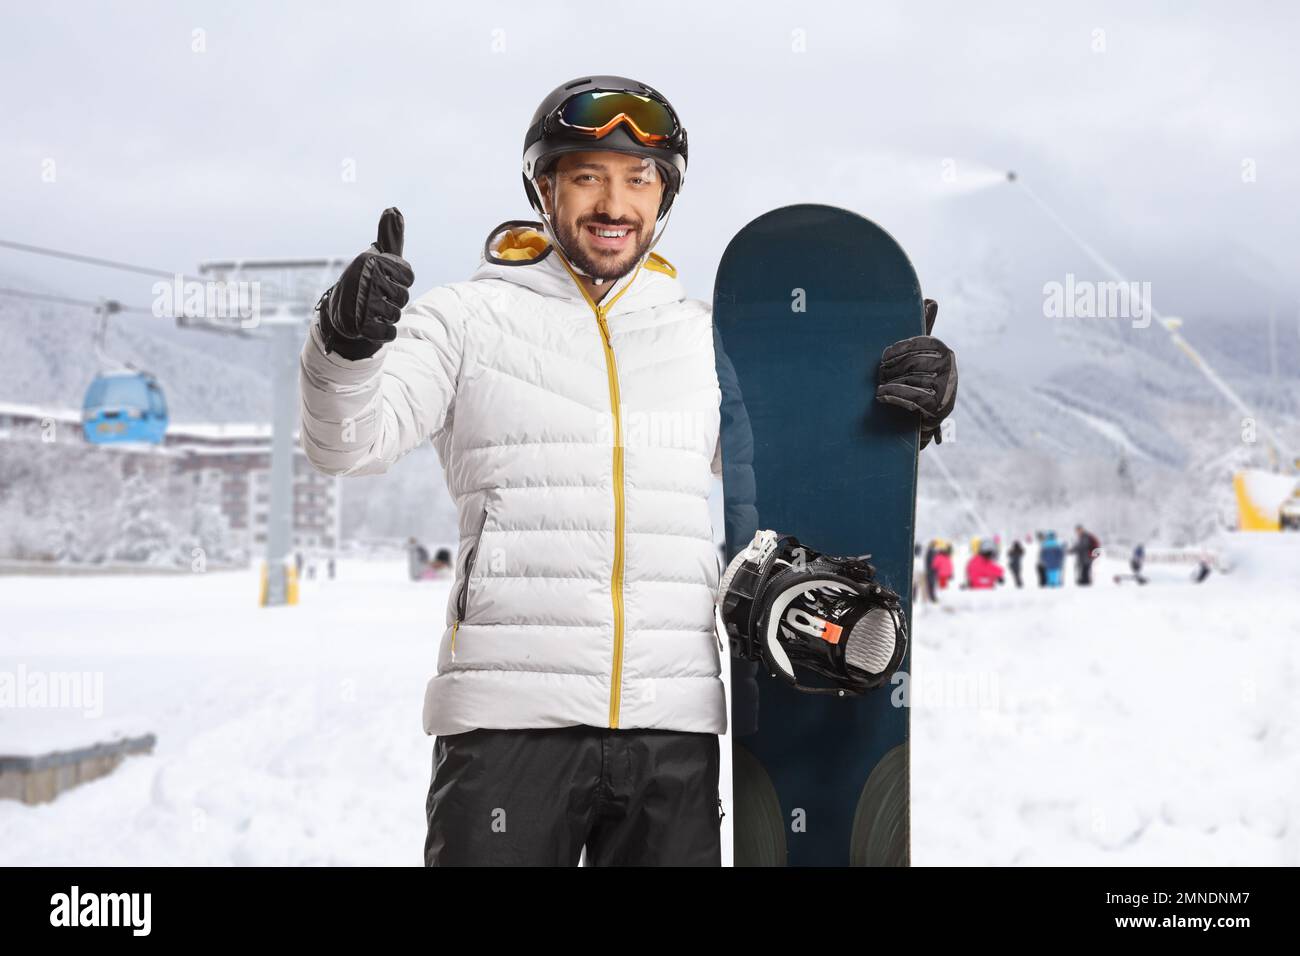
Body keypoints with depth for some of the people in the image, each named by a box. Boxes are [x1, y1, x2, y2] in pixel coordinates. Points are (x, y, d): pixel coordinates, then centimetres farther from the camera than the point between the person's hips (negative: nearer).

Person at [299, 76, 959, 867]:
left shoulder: (704, 338, 14)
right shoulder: (472, 317, 3)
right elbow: (349, 442, -6)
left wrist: (899, 415, 2)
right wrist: (347, 341, -26)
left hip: (675, 721, 4)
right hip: (510, 713, -3)